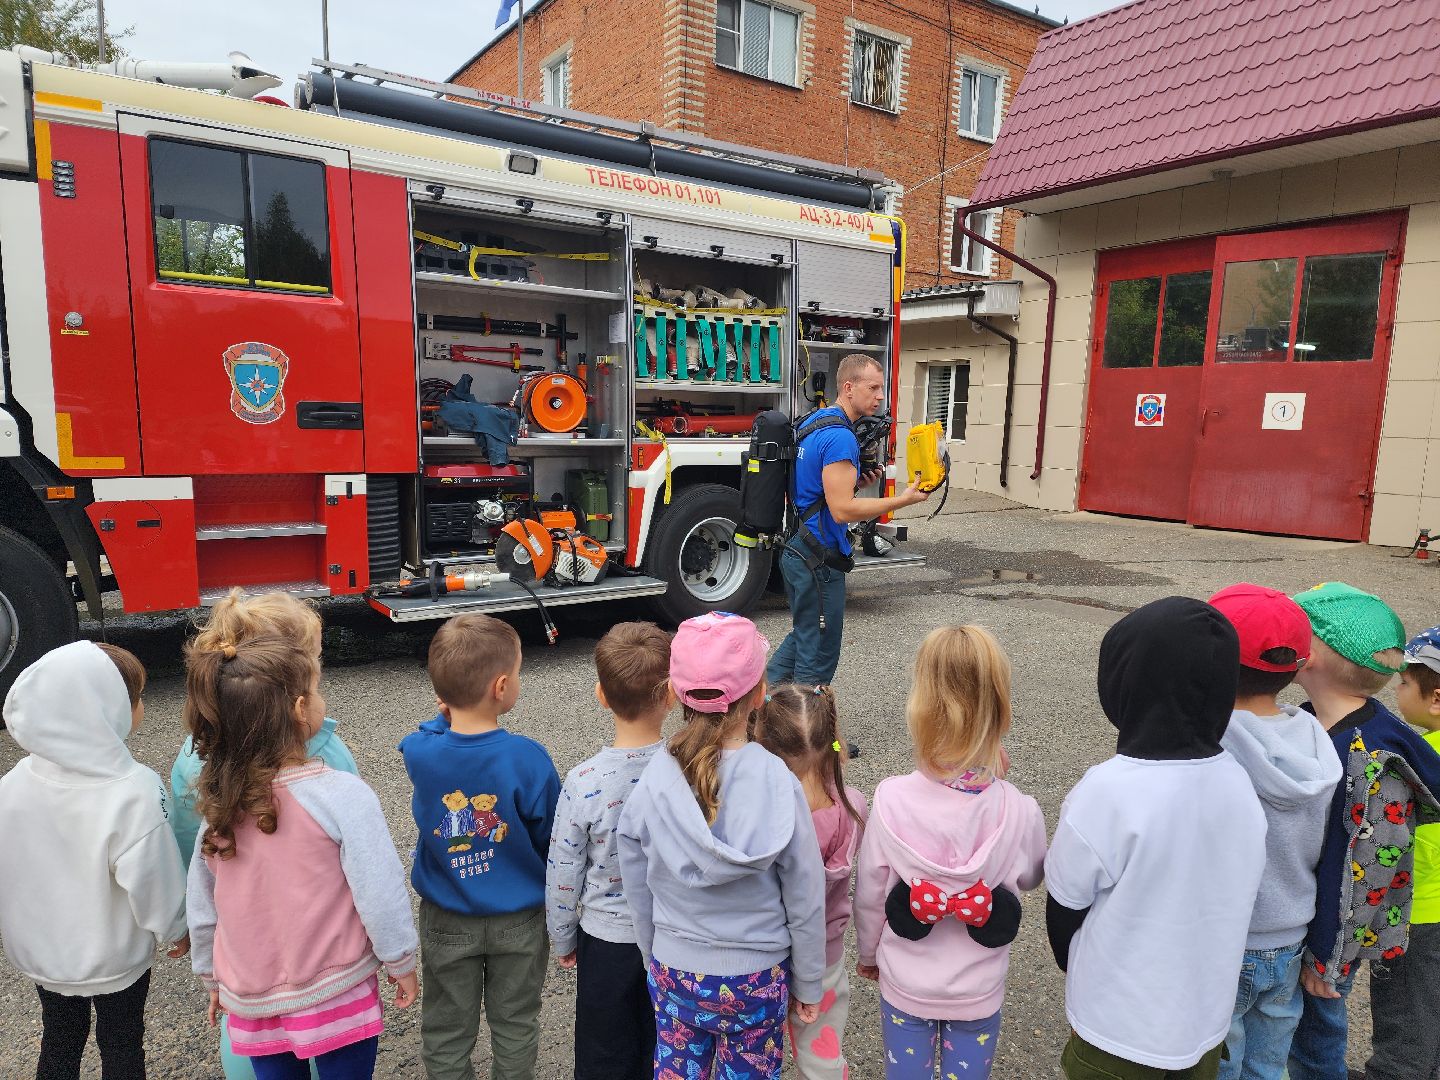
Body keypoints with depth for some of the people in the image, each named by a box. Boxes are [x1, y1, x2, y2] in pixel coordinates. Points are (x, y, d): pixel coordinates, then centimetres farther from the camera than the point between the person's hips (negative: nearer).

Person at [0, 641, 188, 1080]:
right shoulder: (134, 792, -33)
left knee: (58, 1041, 26)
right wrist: (176, 929, -4)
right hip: (115, 957, -4)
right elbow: (152, 878, -24)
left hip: (40, 949, 4)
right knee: (121, 1044, 19)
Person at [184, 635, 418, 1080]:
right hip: (334, 995, -4)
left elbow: (200, 901, 5)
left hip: (253, 997, 5)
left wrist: (212, 975, 20)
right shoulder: (342, 794, -22)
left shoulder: (217, 799, -6)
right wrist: (401, 962, -3)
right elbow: (381, 894, -18)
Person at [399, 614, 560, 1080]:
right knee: (515, 1026, 22)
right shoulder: (528, 759, -27)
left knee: (447, 1033, 22)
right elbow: (551, 839, -12)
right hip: (519, 919, -1)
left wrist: (449, 715, -2)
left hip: (447, 922, 2)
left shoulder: (419, 753, -21)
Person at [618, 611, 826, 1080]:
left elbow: (638, 893, -3)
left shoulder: (651, 782, -17)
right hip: (757, 977, -1)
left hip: (675, 971, 2)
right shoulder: (777, 784, -22)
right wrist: (808, 984, 4)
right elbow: (806, 899, -12)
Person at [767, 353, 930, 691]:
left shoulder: (813, 422, 11)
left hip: (796, 548, 10)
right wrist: (901, 500, -18)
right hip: (819, 559, -10)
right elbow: (842, 510, -25)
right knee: (818, 655, 3)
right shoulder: (840, 437, -20)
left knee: (804, 635, 24)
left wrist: (855, 483, 8)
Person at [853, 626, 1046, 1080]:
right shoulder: (1019, 812, -24)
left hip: (904, 985, 0)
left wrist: (868, 953, 10)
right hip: (978, 991, 1)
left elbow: (869, 893, -11)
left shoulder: (892, 800, -26)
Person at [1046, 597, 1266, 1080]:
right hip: (1207, 1017, 5)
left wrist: (1071, 963, 6)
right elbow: (1235, 895, 2)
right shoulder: (1239, 781, -12)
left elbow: (1065, 904, -16)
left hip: (1119, 1029, -4)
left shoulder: (1109, 792, -30)